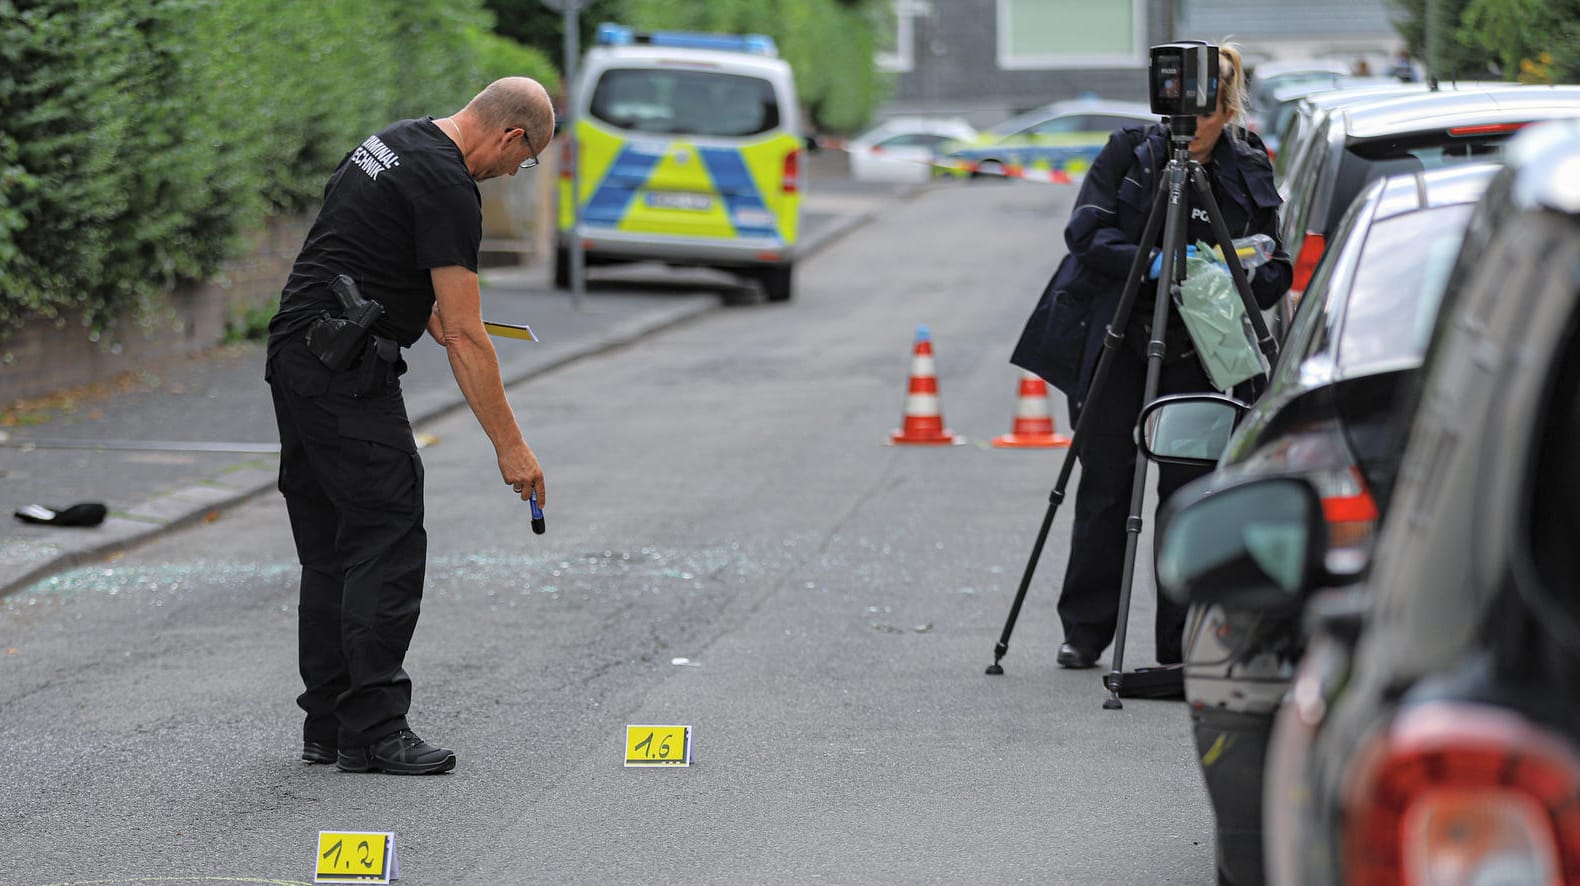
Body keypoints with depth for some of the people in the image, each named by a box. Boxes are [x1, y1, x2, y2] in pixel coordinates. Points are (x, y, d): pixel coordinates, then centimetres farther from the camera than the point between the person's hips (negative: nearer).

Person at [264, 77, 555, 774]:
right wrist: (511, 448, -15)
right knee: (388, 547, -8)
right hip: (347, 372, -11)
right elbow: (464, 336, -17)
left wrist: (427, 308, 38)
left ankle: (329, 724, 17)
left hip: (294, 355, 11)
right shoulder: (447, 186, -15)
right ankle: (373, 732, -7)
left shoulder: (395, 142, 16)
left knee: (331, 551, 14)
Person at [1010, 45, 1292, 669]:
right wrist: (1152, 262, -24)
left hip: (1194, 354, 1)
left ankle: (1184, 641, 3)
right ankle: (1085, 630, 11)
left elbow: (1276, 271, 4)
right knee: (1105, 486, 1)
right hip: (1112, 342, -1)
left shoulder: (1248, 174, 4)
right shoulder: (1130, 154, 0)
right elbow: (1085, 232, -10)